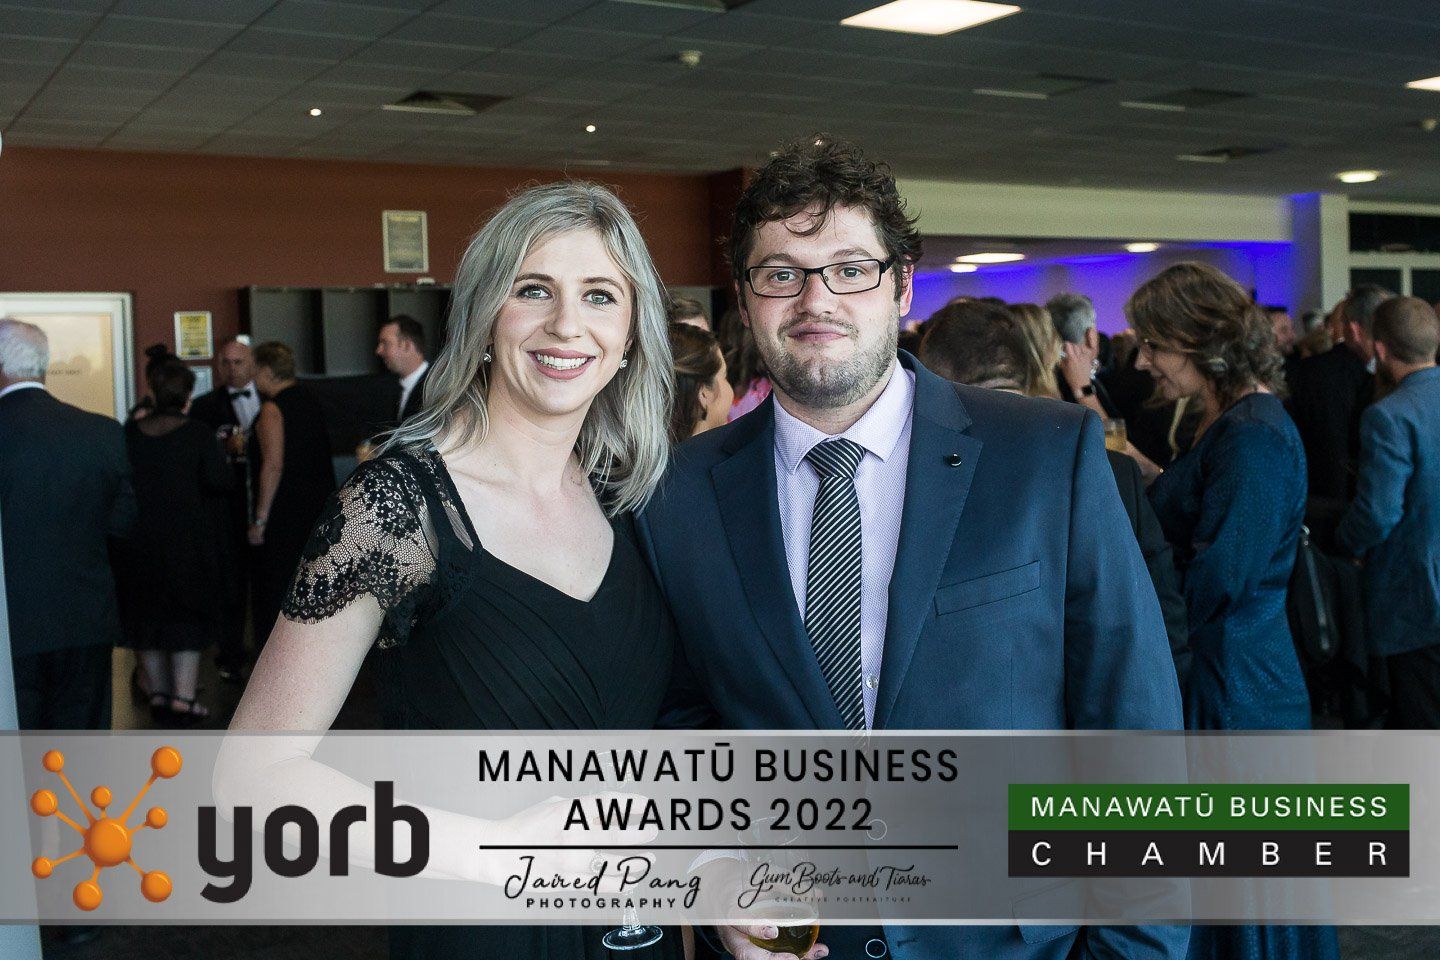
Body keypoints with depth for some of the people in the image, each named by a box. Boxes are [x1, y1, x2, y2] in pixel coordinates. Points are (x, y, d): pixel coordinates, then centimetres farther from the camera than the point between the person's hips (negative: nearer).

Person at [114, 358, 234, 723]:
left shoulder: (130, 433, -2)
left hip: (140, 542, 3)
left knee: (148, 613, 15)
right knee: (189, 618, 7)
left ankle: (158, 692, 22)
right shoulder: (198, 434, -13)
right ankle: (183, 695, 3)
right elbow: (220, 482, -18)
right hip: (187, 541, -3)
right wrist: (224, 455, 2)